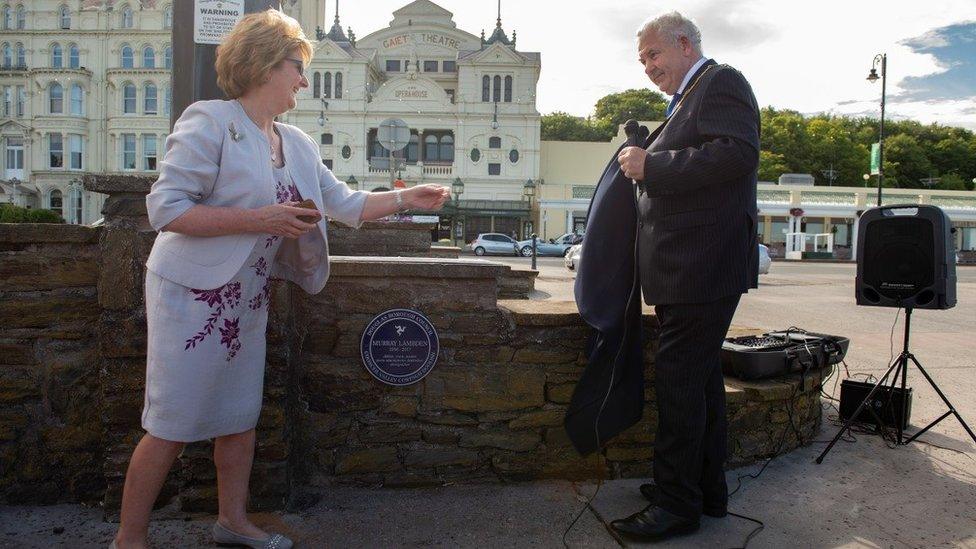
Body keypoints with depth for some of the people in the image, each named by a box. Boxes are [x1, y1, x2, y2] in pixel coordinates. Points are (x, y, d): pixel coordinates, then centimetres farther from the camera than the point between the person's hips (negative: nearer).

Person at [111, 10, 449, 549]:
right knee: (170, 426, 1)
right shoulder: (210, 122, -14)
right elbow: (165, 209, -19)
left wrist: (405, 197, 8)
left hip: (247, 300, 7)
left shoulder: (297, 145, 9)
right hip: (192, 297, -7)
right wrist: (259, 219, -22)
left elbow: (345, 203, 15)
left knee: (240, 418, 15)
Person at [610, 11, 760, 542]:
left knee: (678, 377, -7)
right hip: (689, 267, 10)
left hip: (702, 266, -10)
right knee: (699, 377, 15)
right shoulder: (688, 98, 22)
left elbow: (738, 154, -22)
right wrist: (646, 165, 12)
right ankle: (707, 489, 27)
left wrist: (651, 165, -19)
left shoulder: (721, 82, -5)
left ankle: (677, 503, 4)